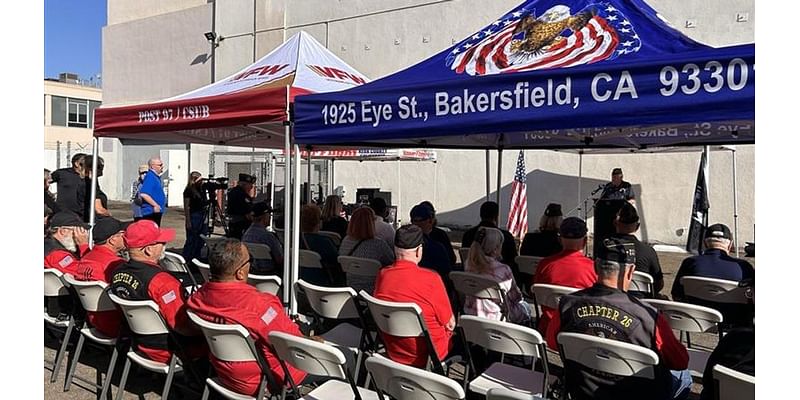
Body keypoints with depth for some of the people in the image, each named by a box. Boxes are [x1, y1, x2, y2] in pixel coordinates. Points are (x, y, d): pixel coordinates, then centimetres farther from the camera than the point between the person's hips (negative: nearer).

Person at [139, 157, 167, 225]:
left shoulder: (156, 176, 15)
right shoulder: (150, 177, -17)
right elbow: (143, 194, -27)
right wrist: (155, 205, -22)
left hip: (156, 211, 10)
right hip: (151, 211, -10)